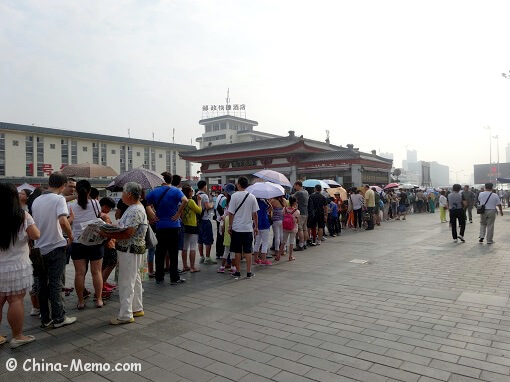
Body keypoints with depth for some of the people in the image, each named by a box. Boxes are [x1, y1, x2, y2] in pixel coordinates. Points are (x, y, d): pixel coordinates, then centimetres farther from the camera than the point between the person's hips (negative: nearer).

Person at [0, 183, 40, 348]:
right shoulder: (23, 215, -9)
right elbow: (36, 235, -10)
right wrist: (26, 234, 10)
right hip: (16, 265, -3)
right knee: (16, 300, 2)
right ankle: (17, 337, 11)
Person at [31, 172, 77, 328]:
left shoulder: (36, 200, 7)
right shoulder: (59, 199, -12)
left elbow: (34, 222, 13)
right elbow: (63, 221, -26)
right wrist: (70, 236, -11)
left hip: (39, 248, 6)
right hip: (55, 247, -6)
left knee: (43, 284, 11)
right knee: (55, 283, 1)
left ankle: (45, 318, 19)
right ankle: (59, 318, 8)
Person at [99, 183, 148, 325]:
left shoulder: (135, 211, -21)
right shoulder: (133, 208, 13)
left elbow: (127, 233, -27)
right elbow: (123, 228, 17)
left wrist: (107, 235, -20)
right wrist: (110, 231, 4)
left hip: (130, 251, -11)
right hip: (130, 250, 11)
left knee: (126, 283, -4)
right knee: (134, 280, 18)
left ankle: (125, 315, 5)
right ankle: (137, 308, 29)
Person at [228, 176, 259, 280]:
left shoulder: (235, 196, -9)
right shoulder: (252, 197, 0)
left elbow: (231, 213, -8)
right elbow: (255, 214, 2)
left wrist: (230, 226, 2)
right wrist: (256, 227, 12)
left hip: (237, 228, -2)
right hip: (248, 228, 2)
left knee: (237, 251, 7)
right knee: (248, 251, 9)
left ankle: (237, 272, 14)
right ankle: (249, 272, 13)